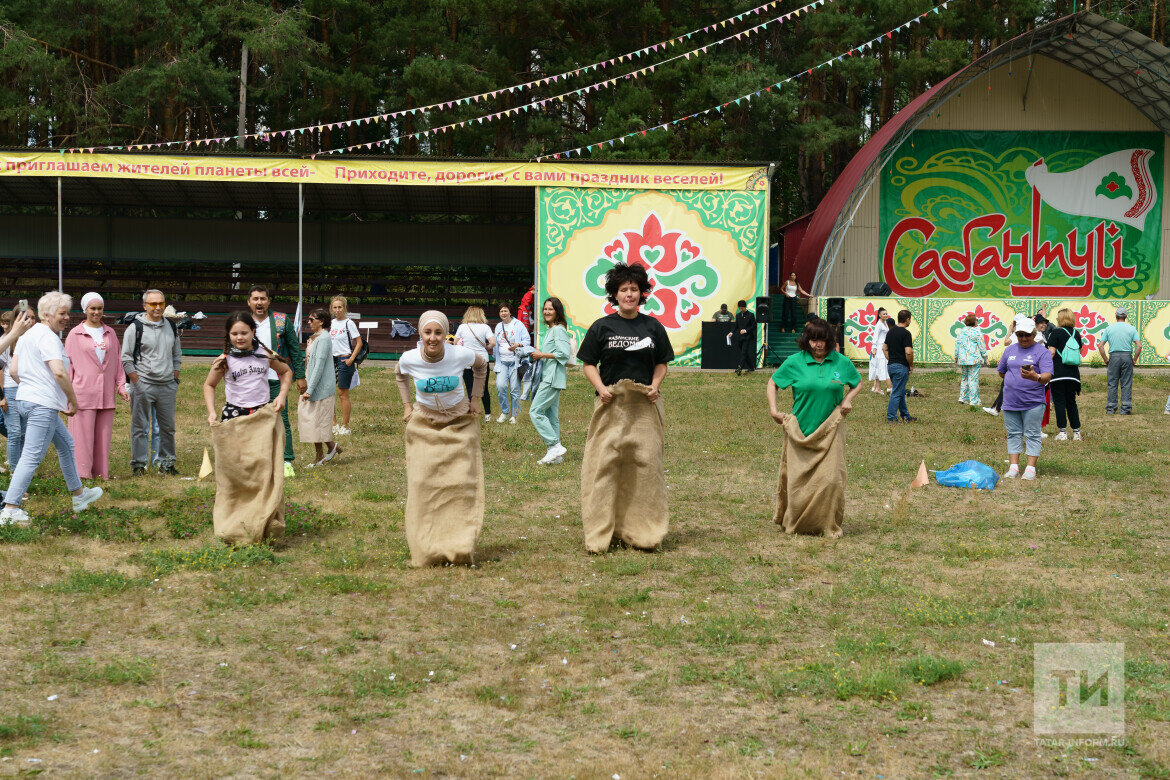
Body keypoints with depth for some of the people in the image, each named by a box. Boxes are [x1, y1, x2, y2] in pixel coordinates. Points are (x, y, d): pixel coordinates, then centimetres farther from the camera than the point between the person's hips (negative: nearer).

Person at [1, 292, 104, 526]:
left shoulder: (27, 335, 16)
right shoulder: (48, 337, -15)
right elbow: (59, 372, -26)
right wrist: (73, 401, -15)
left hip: (27, 399, 11)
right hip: (43, 404, -11)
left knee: (65, 443, 22)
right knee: (32, 457, -10)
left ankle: (79, 495, 33)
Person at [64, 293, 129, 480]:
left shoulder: (110, 333, 14)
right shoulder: (75, 334, 3)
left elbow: (117, 361, 17)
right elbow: (68, 364, 3)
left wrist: (121, 387, 10)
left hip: (106, 393, 4)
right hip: (83, 392, -4)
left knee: (103, 435, 5)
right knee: (83, 435, -5)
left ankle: (101, 473, 11)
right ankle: (83, 474, -1)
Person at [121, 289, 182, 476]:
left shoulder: (171, 327, 12)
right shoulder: (135, 328, -3)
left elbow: (177, 355, 21)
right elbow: (126, 359, -3)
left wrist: (175, 380, 12)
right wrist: (137, 383, -9)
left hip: (167, 385, 4)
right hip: (143, 386, -4)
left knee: (168, 427, 8)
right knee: (140, 428, -1)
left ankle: (167, 463, 18)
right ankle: (139, 464, 7)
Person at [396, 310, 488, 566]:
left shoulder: (460, 355, -19)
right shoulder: (410, 358, -16)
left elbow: (481, 364, 5)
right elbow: (400, 375, 11)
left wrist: (475, 398, 3)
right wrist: (406, 405, 5)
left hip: (460, 423, 0)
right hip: (424, 424, 1)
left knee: (460, 482, -5)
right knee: (423, 484, -5)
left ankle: (460, 546, 3)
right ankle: (426, 550, 3)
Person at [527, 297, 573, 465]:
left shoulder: (559, 330, -11)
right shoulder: (550, 330, 19)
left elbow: (564, 353, -20)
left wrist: (542, 355, -14)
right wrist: (538, 355, 11)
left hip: (553, 378, -10)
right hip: (549, 377, 10)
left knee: (535, 411, -13)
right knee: (551, 416, 9)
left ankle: (555, 446, -12)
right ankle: (556, 455, 11)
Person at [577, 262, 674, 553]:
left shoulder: (653, 327, 8)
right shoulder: (602, 327, 4)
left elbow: (662, 363, 14)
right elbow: (589, 364, 6)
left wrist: (655, 385, -5)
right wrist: (601, 387, -11)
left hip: (645, 406, 1)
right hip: (611, 406, -1)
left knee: (646, 463, 0)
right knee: (604, 464, -4)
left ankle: (643, 531, 8)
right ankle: (600, 534, 1)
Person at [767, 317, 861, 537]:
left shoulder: (842, 362, 3)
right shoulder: (795, 362, -2)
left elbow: (857, 383, 20)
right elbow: (773, 383, 11)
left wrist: (848, 399, 1)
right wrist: (773, 408, -1)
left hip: (830, 431, 1)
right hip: (800, 432, -1)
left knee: (831, 478, -8)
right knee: (798, 479, 1)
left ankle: (830, 526, 8)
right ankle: (794, 524, 22)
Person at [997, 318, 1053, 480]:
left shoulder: (1042, 352, -3)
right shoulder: (1010, 350, 13)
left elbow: (1047, 376, -14)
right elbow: (1002, 371, 23)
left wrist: (1035, 377, -33)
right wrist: (1014, 381, 11)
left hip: (1033, 403, -4)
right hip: (1010, 402, 4)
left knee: (1032, 435, -1)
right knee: (1013, 434, 6)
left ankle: (1031, 468, 1)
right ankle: (1013, 467, 10)